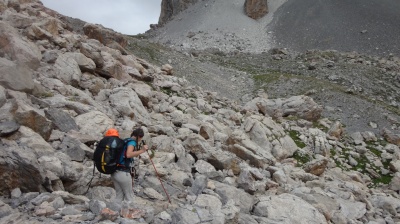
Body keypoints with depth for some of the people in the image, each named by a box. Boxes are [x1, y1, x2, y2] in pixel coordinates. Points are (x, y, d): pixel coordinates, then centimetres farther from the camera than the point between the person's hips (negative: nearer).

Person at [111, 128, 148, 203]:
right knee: (129, 197, 5)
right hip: (123, 173, -8)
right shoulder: (132, 141, -9)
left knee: (119, 196, 16)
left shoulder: (125, 141, 17)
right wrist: (141, 151, -20)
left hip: (114, 172, 8)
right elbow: (128, 154, -25)